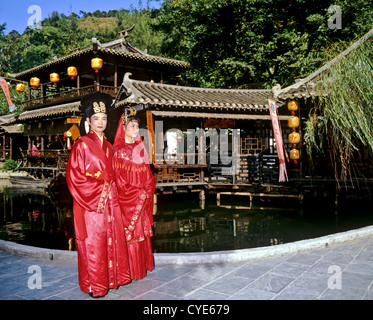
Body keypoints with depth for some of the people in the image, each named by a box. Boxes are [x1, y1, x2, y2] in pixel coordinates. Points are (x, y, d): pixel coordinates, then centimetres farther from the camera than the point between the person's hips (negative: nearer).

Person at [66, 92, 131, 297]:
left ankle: (112, 277, 25)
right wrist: (95, 192, -14)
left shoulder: (108, 146, 13)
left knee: (113, 239, 10)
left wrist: (111, 192, 5)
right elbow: (73, 174, -11)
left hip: (109, 201, 6)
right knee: (93, 243, 2)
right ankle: (94, 285, 16)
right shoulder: (82, 145, -6)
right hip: (90, 203, -6)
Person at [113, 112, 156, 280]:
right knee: (130, 234, 0)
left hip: (142, 198, 6)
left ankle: (143, 265, 23)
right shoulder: (119, 151, -7)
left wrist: (148, 190, -1)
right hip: (127, 198, -6)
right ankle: (131, 272, 11)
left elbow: (147, 173, 13)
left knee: (142, 233, 11)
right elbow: (119, 179, -10)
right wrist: (139, 193, -12)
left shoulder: (140, 148, 12)